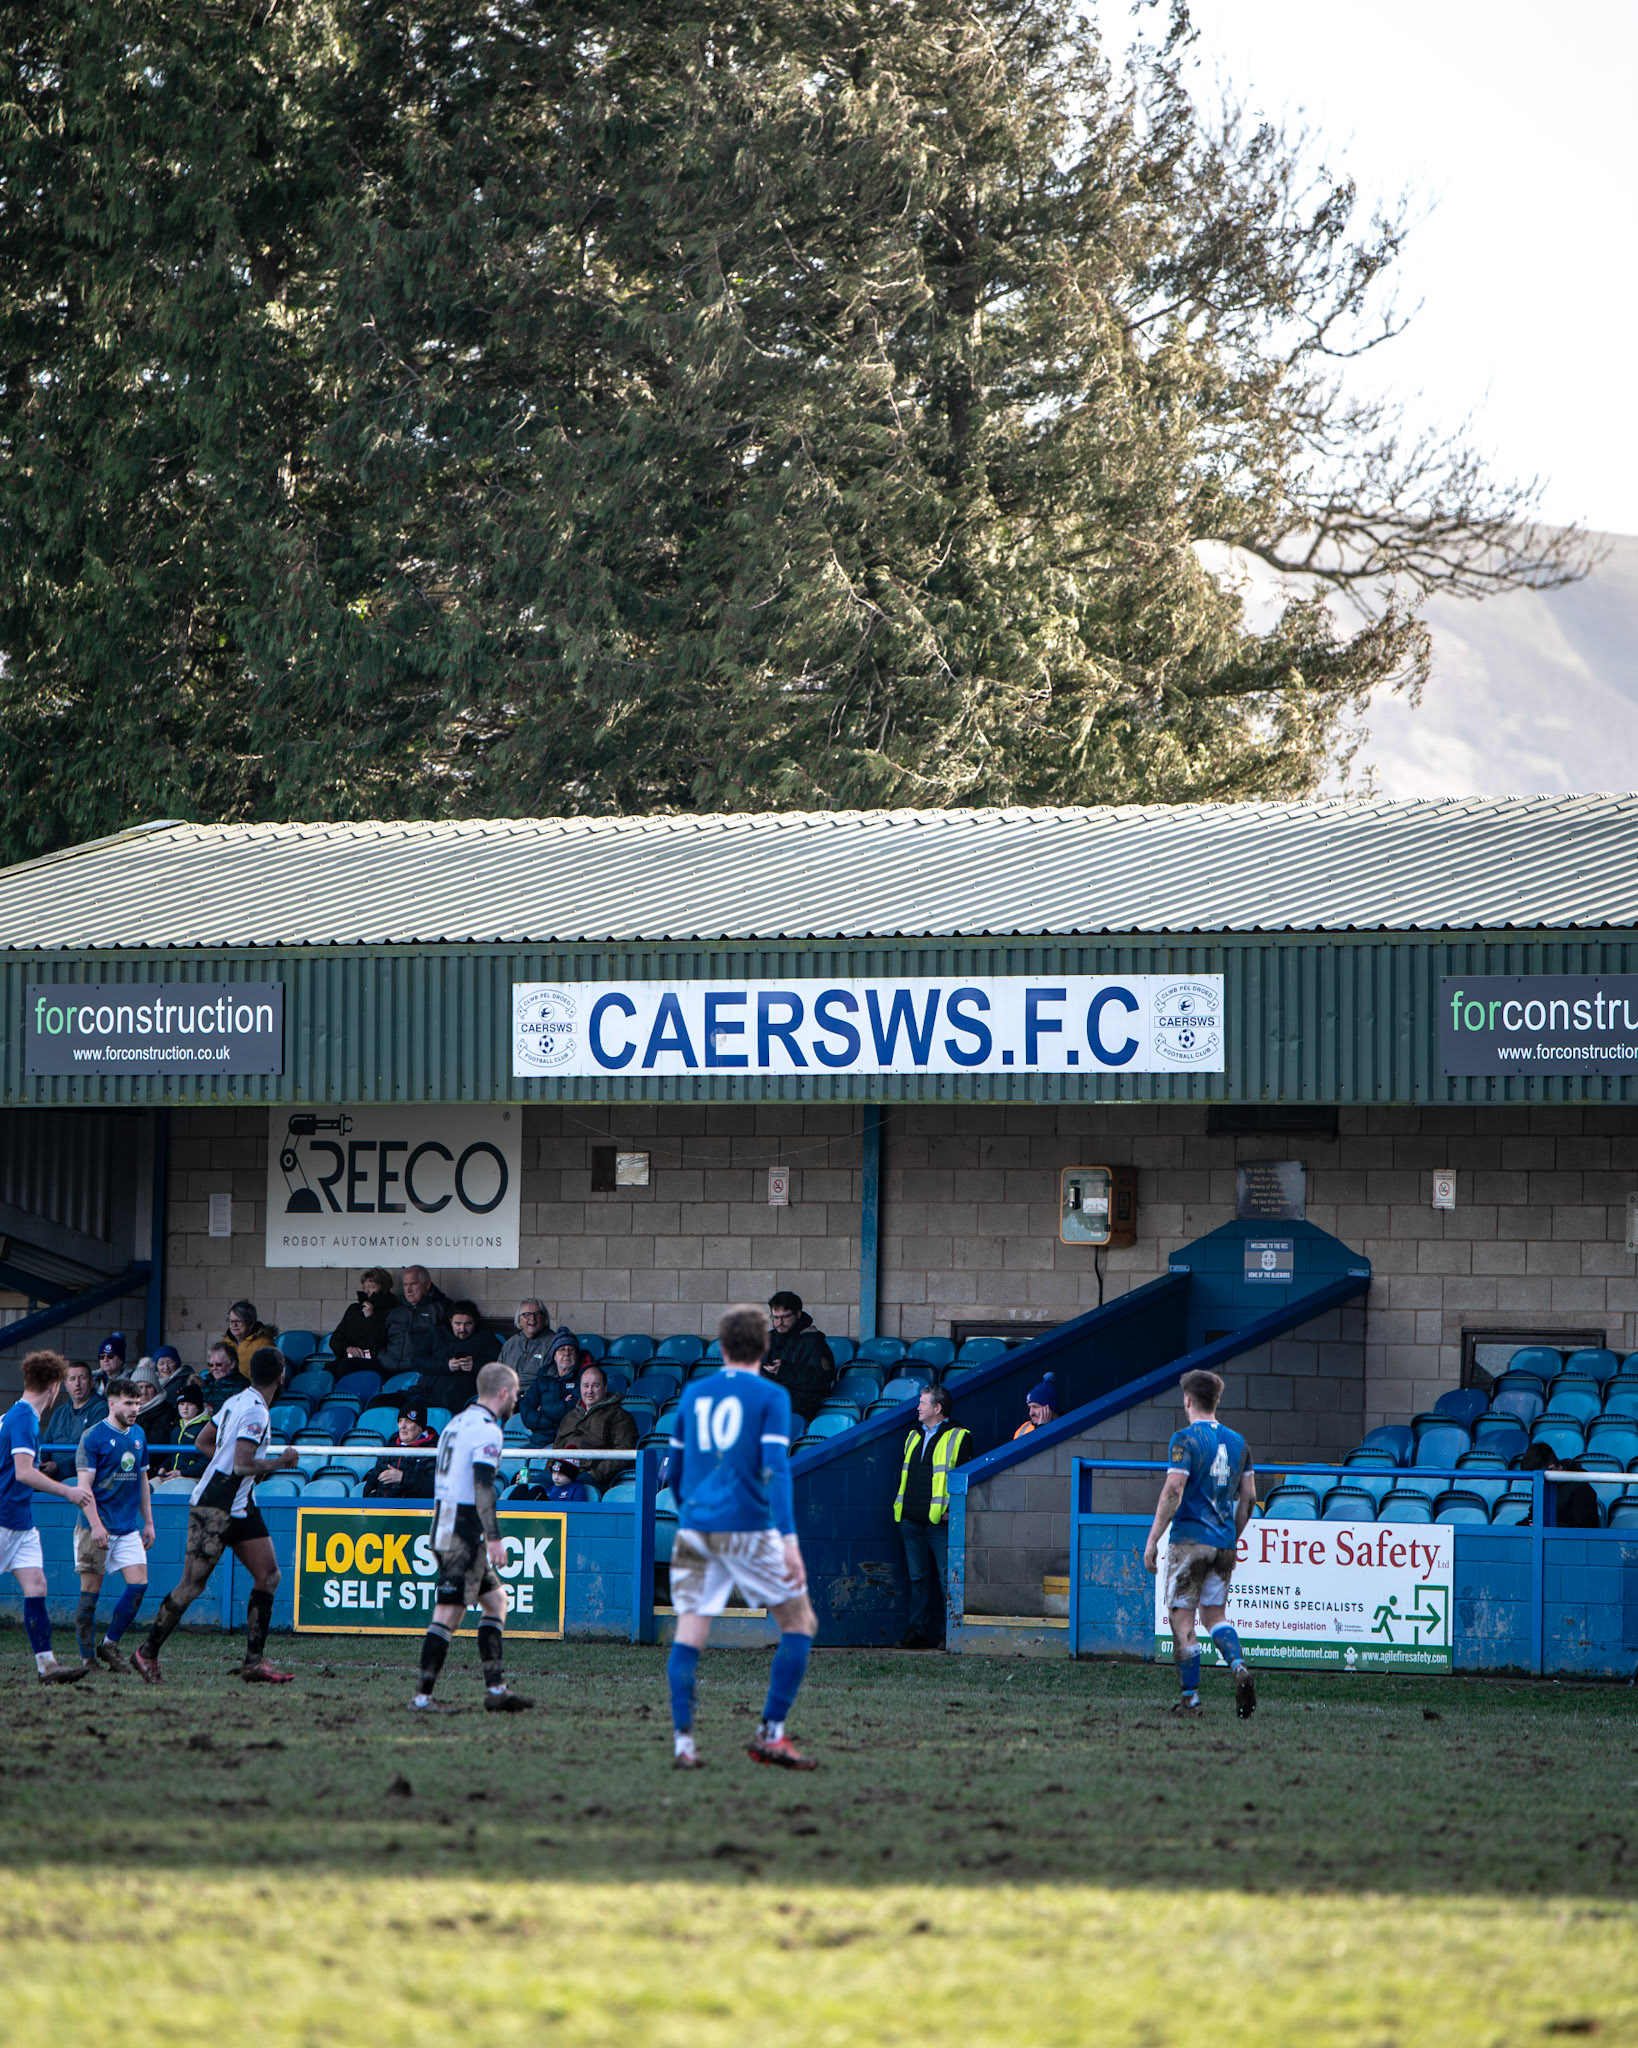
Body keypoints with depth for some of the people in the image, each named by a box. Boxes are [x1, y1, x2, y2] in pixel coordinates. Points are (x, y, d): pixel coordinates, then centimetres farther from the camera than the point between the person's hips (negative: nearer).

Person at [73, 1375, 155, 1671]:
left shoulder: (138, 1434, 12)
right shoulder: (94, 1436, -8)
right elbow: (84, 1485, -12)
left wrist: (148, 1522, 19)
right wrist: (94, 1524, -20)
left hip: (129, 1527, 6)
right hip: (97, 1527, -6)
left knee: (139, 1584, -5)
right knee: (91, 1590, -3)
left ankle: (110, 1644, 9)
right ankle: (87, 1656, 3)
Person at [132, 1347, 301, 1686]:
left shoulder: (236, 1402, 10)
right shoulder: (256, 1413, -18)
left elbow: (203, 1441, 20)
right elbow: (242, 1466, -25)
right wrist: (280, 1462, -10)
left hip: (241, 1506, 10)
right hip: (215, 1509, -10)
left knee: (268, 1576, 4)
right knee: (192, 1585, -5)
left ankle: (254, 1661, 3)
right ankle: (148, 1653, 7)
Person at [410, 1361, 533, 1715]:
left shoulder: (457, 1422, 17)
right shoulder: (487, 1430, -12)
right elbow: (482, 1484, -21)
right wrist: (493, 1537, -24)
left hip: (444, 1524, 10)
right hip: (464, 1535, -10)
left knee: (496, 1599, 15)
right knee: (449, 1612, -9)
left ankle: (495, 1689, 13)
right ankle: (422, 1696, -11)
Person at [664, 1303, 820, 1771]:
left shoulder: (693, 1394, 13)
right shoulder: (770, 1396, -1)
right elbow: (776, 1469, -13)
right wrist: (790, 1540, -18)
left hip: (695, 1526, 4)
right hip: (748, 1528, -4)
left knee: (690, 1631, 2)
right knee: (800, 1623, 9)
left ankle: (682, 1740, -11)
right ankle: (771, 1734, 1)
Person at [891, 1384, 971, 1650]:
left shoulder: (958, 1438, -2)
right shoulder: (914, 1436, 19)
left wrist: (953, 1508, -14)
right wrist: (899, 1504, 16)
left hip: (940, 1523, -7)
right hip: (911, 1521, 7)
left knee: (947, 1579, -6)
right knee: (918, 1578, 9)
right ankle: (917, 1631, 12)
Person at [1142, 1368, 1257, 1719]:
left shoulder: (1185, 1440, -9)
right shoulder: (1237, 1441, 10)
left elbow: (1173, 1491, -18)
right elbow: (1248, 1497, 13)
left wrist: (1153, 1540, -14)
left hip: (1190, 1541, -6)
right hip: (1224, 1544, 6)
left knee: (1182, 1618, 2)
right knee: (1215, 1614, 15)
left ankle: (1189, 1697, 2)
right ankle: (1239, 1667, -11)